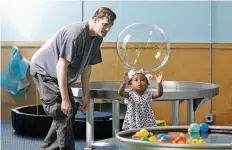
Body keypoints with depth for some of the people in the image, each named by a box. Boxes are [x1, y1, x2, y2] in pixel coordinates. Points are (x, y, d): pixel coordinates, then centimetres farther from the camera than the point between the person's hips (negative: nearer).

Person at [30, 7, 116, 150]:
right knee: (63, 112, -16)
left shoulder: (97, 38, -1)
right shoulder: (76, 34, -30)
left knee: (71, 111, 9)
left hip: (60, 76, 9)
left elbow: (87, 66, 8)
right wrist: (65, 99, -30)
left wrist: (86, 95, 6)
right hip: (44, 70, -9)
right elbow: (61, 66, -30)